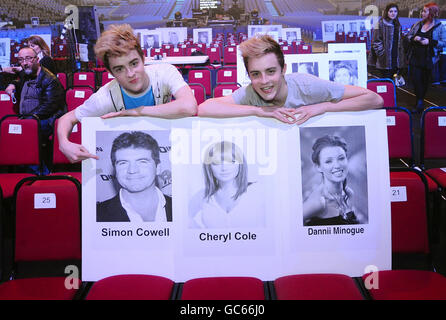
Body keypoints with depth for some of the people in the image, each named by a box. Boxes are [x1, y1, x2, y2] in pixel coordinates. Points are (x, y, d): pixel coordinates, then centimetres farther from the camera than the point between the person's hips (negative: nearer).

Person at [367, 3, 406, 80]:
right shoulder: (381, 24, -5)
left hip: (396, 60, 7)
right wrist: (382, 53, -18)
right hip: (384, 60, -6)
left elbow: (400, 42, 23)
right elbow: (376, 41, -10)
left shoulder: (398, 25, 16)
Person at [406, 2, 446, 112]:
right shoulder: (418, 24, 6)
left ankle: (420, 101, 24)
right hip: (415, 58, 3)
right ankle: (419, 101, 6)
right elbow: (409, 35, 13)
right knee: (415, 79, -5)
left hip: (429, 59, -2)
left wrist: (430, 42, -21)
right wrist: (414, 38, -10)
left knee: (425, 81, 8)